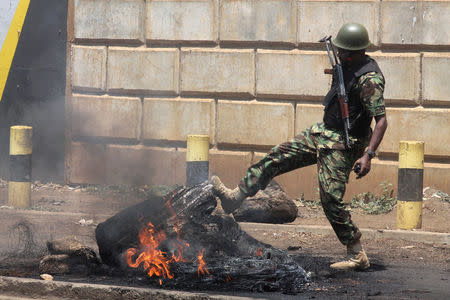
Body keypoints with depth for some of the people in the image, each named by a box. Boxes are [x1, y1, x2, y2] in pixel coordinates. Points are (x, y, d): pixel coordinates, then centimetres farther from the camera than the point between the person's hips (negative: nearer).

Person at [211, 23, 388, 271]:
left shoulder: (369, 79, -24)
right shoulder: (348, 67, 4)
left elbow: (382, 120, -28)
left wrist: (368, 155, -35)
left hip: (342, 144, -10)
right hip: (323, 131, 10)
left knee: (331, 199, -10)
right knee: (278, 157, 10)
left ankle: (357, 256, -2)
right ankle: (236, 196, 20)